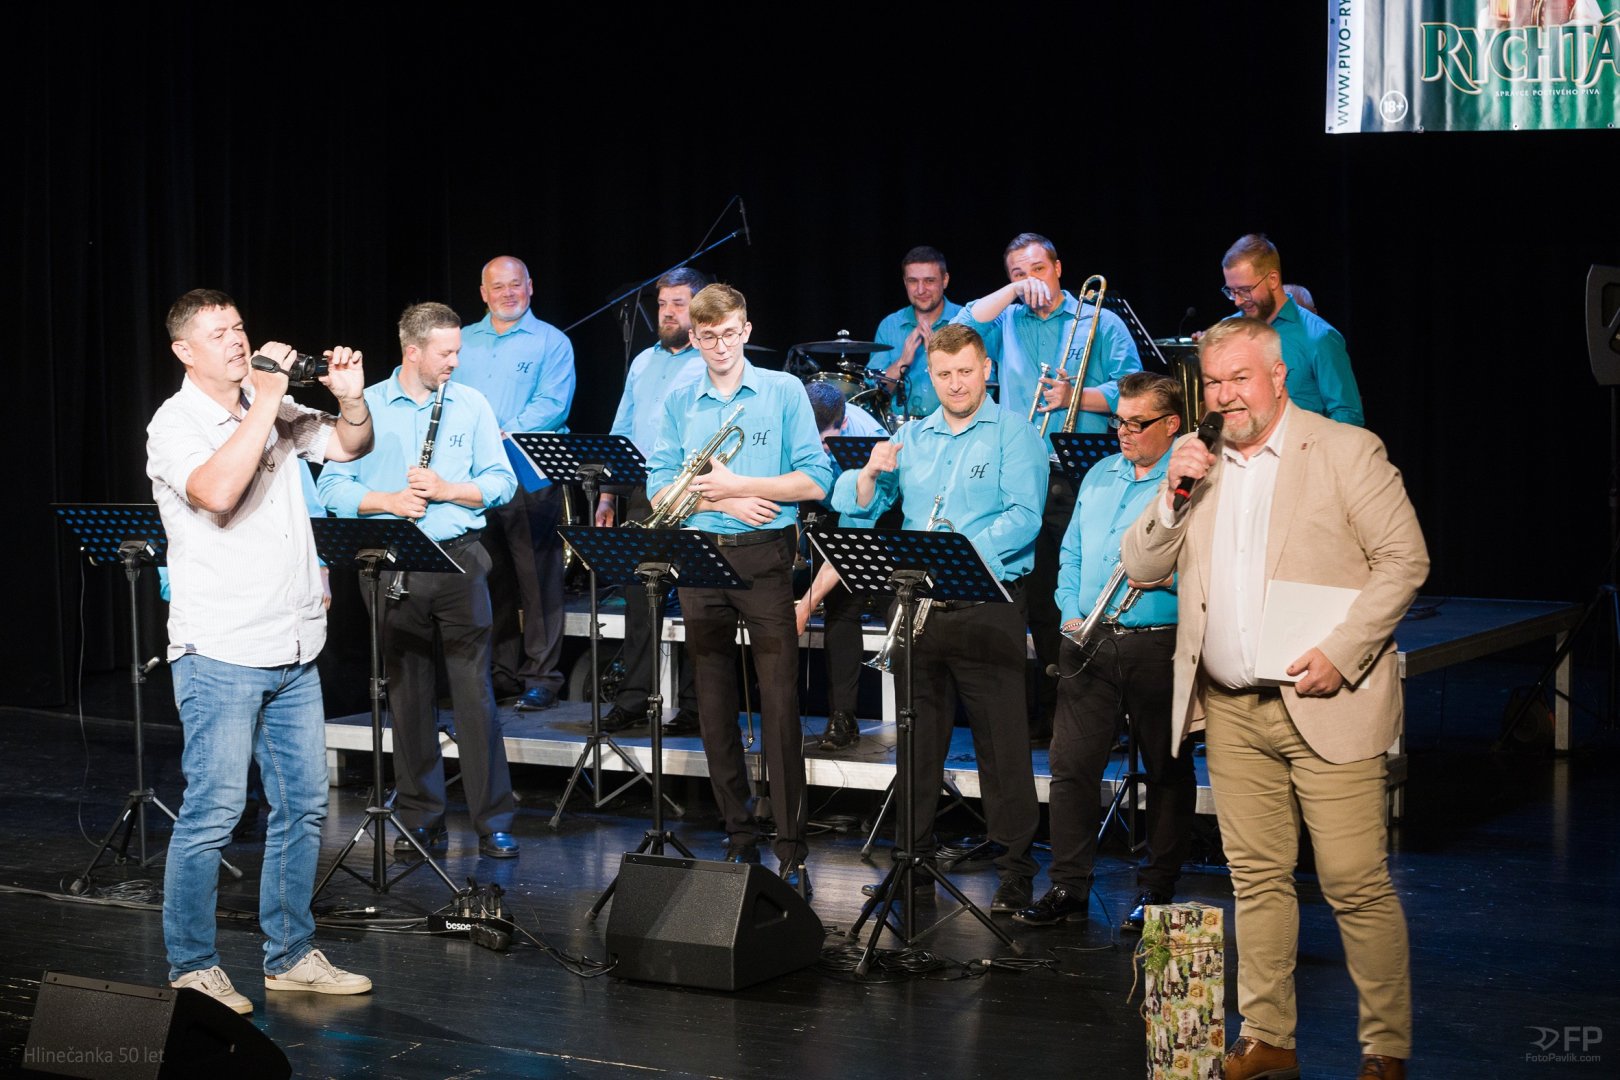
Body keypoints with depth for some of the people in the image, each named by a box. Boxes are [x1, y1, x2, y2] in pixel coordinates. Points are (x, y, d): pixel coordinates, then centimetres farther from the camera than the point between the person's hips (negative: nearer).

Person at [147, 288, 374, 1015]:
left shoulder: (271, 408, 12)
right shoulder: (175, 424, -8)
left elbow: (349, 448, 19)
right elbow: (217, 491, -27)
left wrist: (351, 398, -1)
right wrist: (264, 405, -22)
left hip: (293, 650, 7)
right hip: (221, 653, -7)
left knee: (304, 803, 11)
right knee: (213, 811, -5)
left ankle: (290, 956, 21)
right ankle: (191, 969, 6)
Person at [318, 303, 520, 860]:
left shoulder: (472, 405, 7)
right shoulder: (365, 406, 4)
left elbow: (501, 482, 4)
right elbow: (333, 485, 1)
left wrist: (447, 489, -11)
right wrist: (388, 501, -13)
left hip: (459, 558, 0)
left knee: (474, 690, -4)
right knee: (408, 693, 6)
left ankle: (494, 821, 1)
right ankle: (421, 819, 16)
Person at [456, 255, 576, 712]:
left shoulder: (551, 342, 3)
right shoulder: (463, 341, 17)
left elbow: (553, 404, -8)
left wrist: (505, 435, -20)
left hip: (530, 479, -4)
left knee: (538, 580, -5)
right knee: (487, 580, 7)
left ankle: (541, 677, 0)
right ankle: (499, 670, 16)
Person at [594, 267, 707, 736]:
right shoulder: (643, 362, 18)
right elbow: (621, 432, 20)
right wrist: (607, 494, 14)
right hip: (642, 496, 6)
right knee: (638, 597, 7)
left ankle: (694, 706, 6)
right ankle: (632, 701, 14)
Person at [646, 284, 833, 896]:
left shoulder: (784, 391, 3)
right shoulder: (678, 404, 11)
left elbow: (815, 481, -3)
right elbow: (660, 490, 5)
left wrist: (738, 484, -11)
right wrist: (723, 502, -10)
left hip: (763, 555, -3)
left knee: (780, 702, -8)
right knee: (714, 705, 7)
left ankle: (791, 851, -6)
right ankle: (739, 837, 17)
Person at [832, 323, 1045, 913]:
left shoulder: (1014, 434, 0)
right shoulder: (910, 437, 15)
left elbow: (1024, 517, -12)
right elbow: (854, 507, 12)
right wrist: (871, 473, -8)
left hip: (987, 608, -5)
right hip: (919, 607, 5)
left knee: (1002, 743, -5)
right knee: (918, 741, 9)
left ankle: (1015, 874, 2)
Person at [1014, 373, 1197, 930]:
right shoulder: (1099, 475, 16)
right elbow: (1071, 553, 20)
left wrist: (1166, 577, -25)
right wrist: (1070, 614, 8)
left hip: (1160, 644, -5)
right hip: (1089, 641, 5)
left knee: (1167, 772, 6)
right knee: (1071, 764, 1)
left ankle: (1157, 891, 16)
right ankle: (1068, 889, 8)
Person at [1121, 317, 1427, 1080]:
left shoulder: (1345, 450, -2)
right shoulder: (1192, 461, 13)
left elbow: (1404, 559, -5)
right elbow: (1141, 568, 11)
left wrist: (1341, 652, -14)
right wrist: (1173, 493, -6)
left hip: (1325, 704, -5)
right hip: (1230, 710, 5)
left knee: (1357, 885, -5)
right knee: (1257, 878, 9)